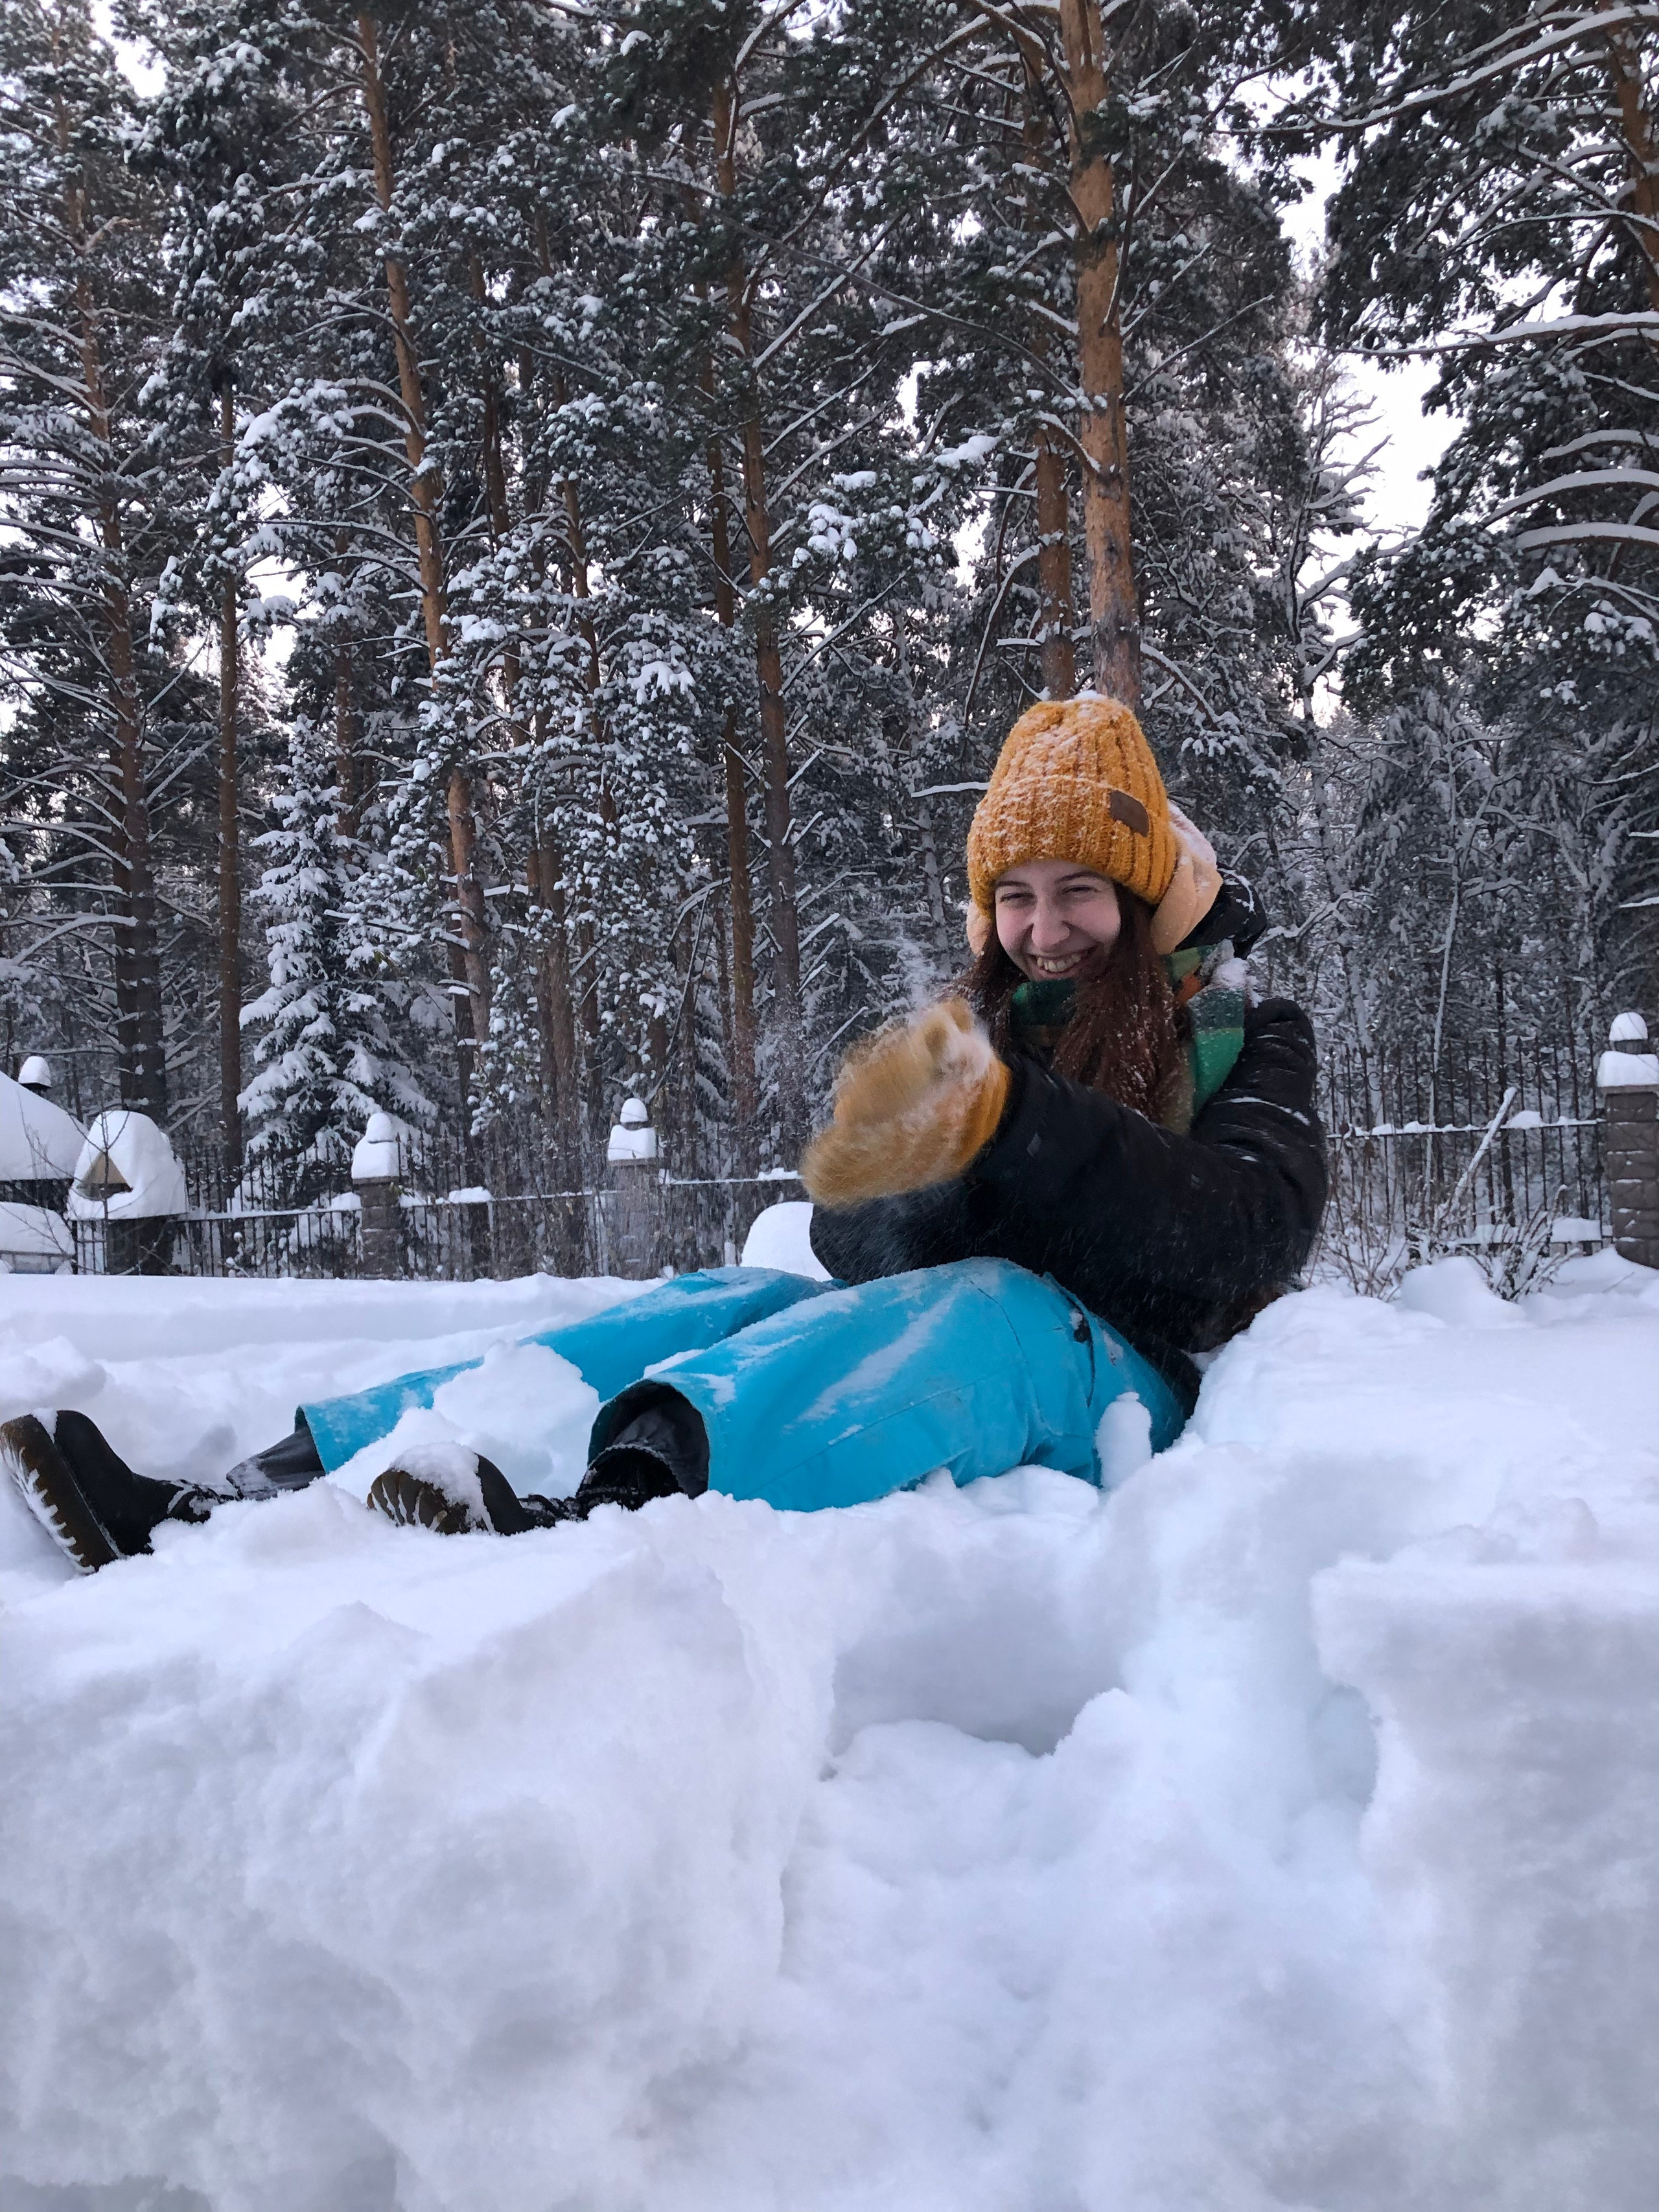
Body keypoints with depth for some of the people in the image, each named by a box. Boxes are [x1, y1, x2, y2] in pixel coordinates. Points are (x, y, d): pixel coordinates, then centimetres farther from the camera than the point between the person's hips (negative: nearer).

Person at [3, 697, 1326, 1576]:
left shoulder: (1240, 1041, 6)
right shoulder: (980, 1034, 17)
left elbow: (1243, 1240, -15)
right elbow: (860, 1244, 5)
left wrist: (1016, 1121, -28)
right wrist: (906, 1180, -19)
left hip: (1129, 1387, -4)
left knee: (983, 1314, -35)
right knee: (729, 1312, -21)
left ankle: (622, 1521, -64)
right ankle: (235, 1509, -32)